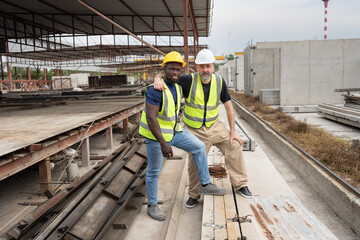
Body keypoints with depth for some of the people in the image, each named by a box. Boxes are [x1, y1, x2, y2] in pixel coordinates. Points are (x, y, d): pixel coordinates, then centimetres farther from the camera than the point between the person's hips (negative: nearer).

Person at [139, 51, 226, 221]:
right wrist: (163, 143, -31)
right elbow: (150, 118, -28)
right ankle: (152, 206, 25)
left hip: (174, 131, 8)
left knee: (199, 147, 3)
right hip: (156, 134, -7)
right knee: (154, 171, 6)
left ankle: (205, 185, 15)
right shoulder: (156, 90, -24)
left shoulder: (177, 87, 3)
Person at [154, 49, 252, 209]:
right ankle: (194, 195, 30)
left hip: (215, 125, 3)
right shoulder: (189, 81, -16)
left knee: (234, 147, -9)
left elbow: (229, 107, -2)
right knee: (194, 163, 5)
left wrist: (232, 131, -4)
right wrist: (158, 80, -39)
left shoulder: (219, 81, -7)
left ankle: (240, 184, 10)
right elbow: (166, 75, -13)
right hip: (195, 130, -2)